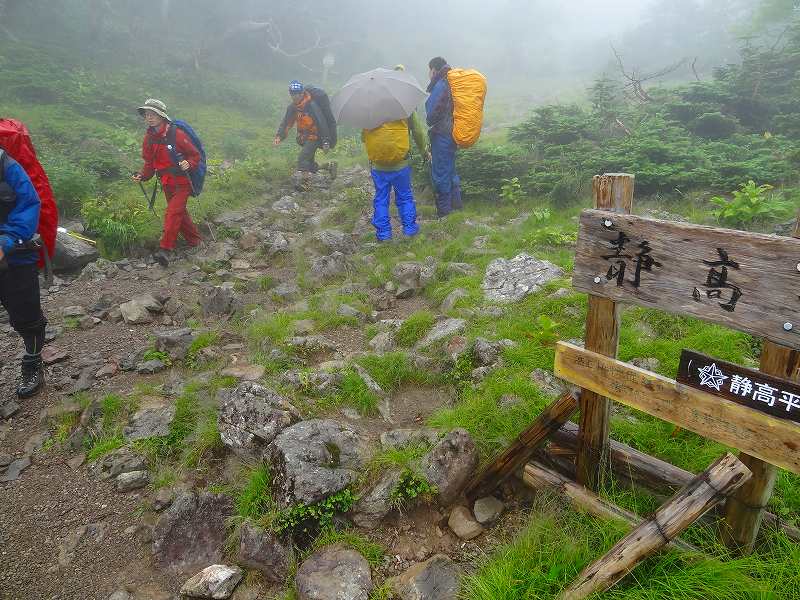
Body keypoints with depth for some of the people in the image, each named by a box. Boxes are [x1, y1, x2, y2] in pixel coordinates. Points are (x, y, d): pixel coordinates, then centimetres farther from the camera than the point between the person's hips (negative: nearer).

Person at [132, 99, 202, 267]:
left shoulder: (177, 134, -16)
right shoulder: (149, 139, 3)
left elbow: (195, 155, -9)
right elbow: (149, 163, 8)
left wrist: (188, 164, -29)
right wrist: (142, 176, -9)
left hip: (182, 182, -7)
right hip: (166, 184, 7)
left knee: (173, 213, -16)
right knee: (180, 212, 16)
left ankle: (166, 250, -18)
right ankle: (195, 242, 33)